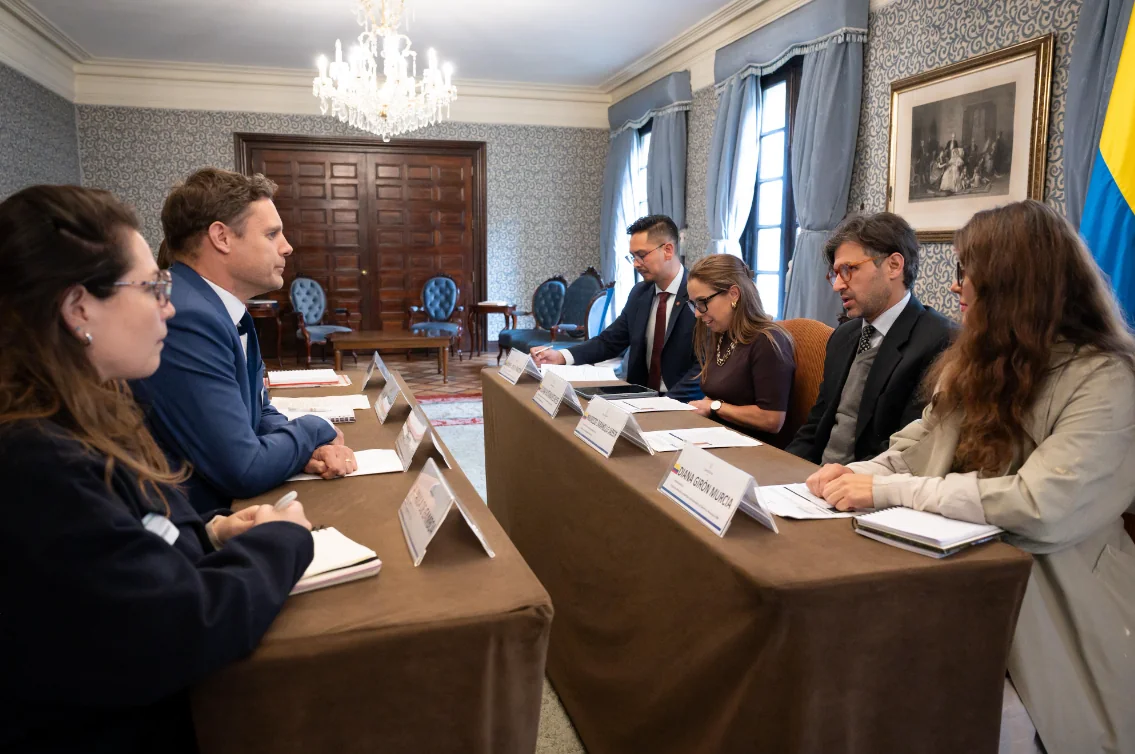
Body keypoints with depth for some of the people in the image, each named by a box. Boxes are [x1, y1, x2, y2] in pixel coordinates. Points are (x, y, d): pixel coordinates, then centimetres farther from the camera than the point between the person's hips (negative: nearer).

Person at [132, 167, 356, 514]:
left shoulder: (221, 306, 5)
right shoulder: (186, 319, -25)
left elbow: (257, 411, 12)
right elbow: (244, 470, -25)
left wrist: (306, 448, -8)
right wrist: (315, 431, -6)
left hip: (228, 507, 8)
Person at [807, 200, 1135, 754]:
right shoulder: (979, 362, 10)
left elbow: (1040, 508, -26)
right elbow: (915, 450, 10)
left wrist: (889, 490, -23)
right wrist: (859, 476, -11)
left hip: (1045, 614, -6)